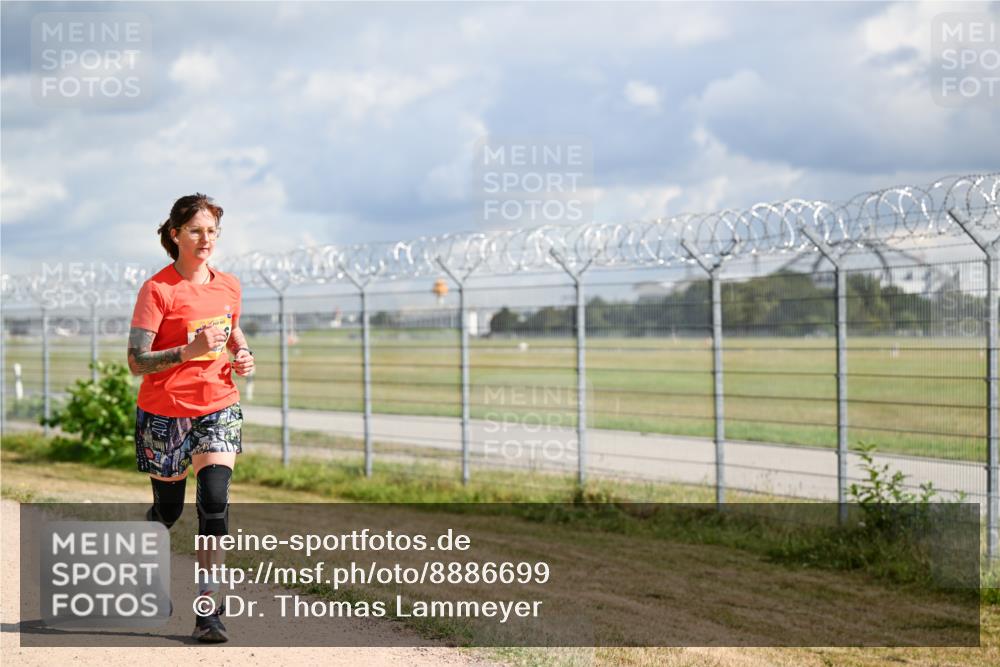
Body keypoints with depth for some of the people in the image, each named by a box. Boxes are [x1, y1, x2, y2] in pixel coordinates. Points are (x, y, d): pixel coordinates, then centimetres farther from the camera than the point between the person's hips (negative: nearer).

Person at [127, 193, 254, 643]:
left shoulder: (229, 286, 5)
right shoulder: (157, 290, -11)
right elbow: (136, 362, -16)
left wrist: (243, 356, 3)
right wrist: (190, 351, -29)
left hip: (218, 408, 3)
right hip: (164, 412, -3)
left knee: (214, 502, -13)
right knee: (168, 510, 9)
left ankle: (207, 609, -9)